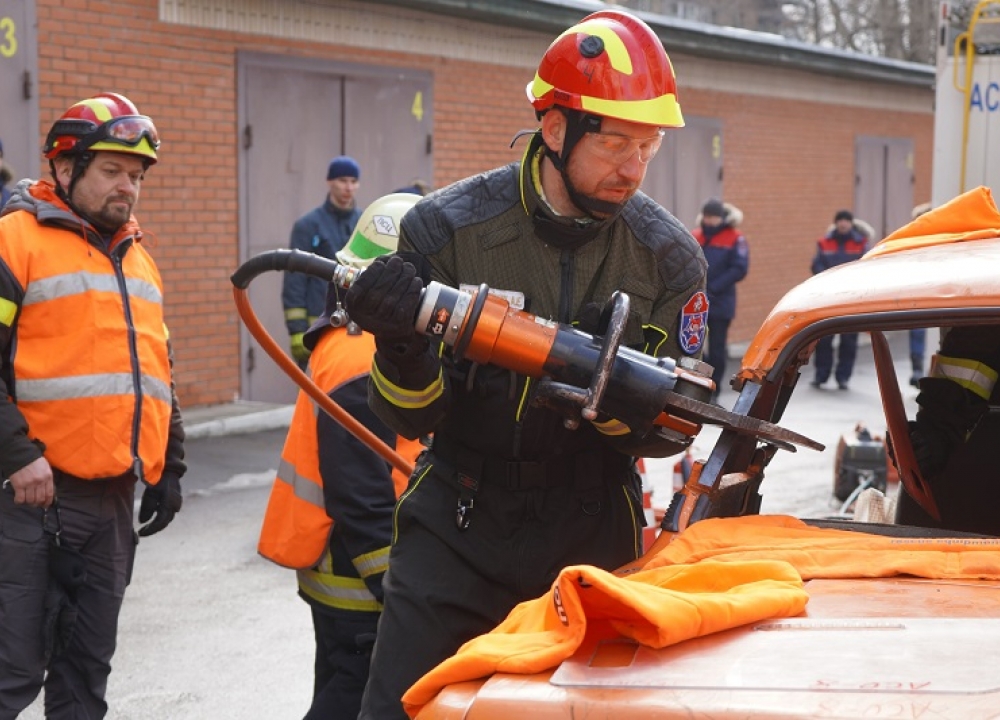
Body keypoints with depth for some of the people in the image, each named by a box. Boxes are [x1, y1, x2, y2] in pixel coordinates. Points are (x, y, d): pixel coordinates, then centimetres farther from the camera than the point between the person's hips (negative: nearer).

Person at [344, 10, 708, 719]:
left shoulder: (669, 256, -6)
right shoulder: (445, 228, -9)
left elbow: (673, 428, -3)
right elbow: (410, 419, -7)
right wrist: (402, 350, -29)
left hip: (593, 534, 1)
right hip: (457, 527, -1)